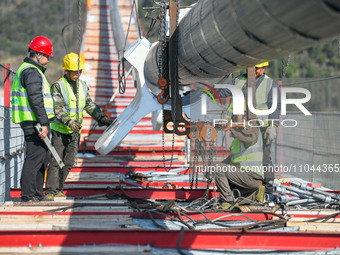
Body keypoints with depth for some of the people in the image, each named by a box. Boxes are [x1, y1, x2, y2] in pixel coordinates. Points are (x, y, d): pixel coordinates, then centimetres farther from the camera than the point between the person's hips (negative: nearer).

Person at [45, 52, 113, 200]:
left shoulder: (82, 86, 11)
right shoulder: (58, 86, -9)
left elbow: (90, 106, 16)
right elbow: (57, 108, -19)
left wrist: (102, 118, 3)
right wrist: (69, 121, -32)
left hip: (75, 131, 6)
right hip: (60, 129, -6)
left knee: (68, 162, 8)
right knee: (56, 161, -9)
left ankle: (58, 189, 19)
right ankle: (50, 191, -7)